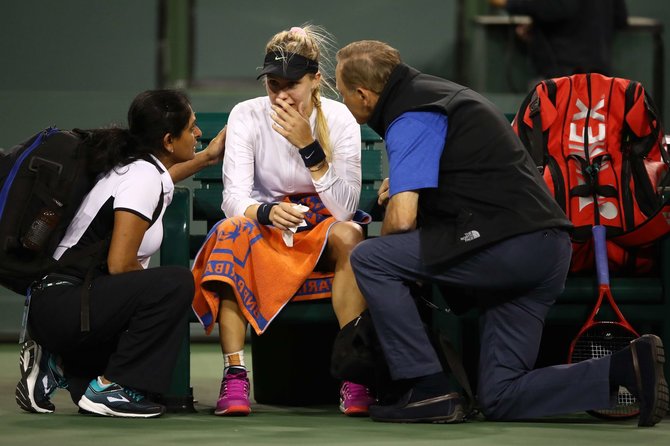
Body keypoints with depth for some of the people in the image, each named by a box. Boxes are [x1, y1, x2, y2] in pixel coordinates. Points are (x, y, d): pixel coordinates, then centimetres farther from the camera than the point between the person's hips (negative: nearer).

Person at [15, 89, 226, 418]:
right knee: (176, 284, -24)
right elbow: (120, 265, -22)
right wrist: (155, 283, -3)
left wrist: (207, 158, 45)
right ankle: (110, 387, -15)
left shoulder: (134, 165, 13)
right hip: (60, 307, -10)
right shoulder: (143, 177, -16)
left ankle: (58, 366, 13)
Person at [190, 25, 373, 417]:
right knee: (232, 231, -33)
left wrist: (309, 146, -27)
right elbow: (234, 198, -18)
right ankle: (235, 375, -37)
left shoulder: (339, 119, -8)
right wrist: (266, 212, -41)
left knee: (348, 235, -34)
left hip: (323, 232, 0)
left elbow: (346, 208, -17)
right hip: (264, 236, 0)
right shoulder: (247, 116, -8)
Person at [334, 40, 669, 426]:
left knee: (369, 260, -5)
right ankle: (628, 367, -5)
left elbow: (402, 219, -16)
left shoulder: (410, 118, -8)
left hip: (508, 245, -10)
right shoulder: (437, 91, 24)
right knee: (501, 398, 8)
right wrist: (405, 186, 31)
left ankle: (429, 392, -7)